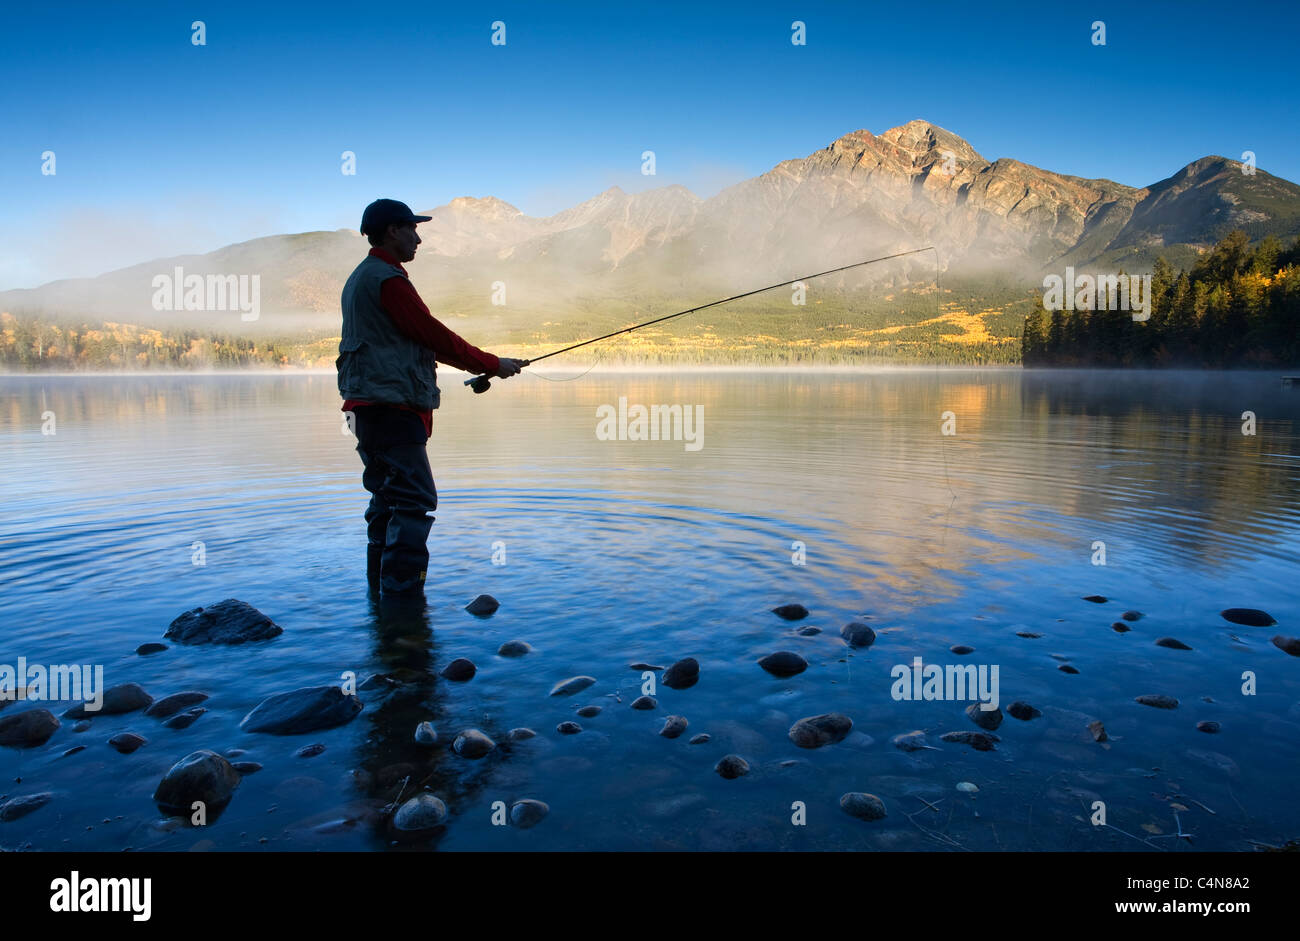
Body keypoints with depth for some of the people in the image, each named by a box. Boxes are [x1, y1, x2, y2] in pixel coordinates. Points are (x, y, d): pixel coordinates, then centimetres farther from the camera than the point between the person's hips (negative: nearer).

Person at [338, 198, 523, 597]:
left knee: (387, 498, 14)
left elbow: (414, 341, 21)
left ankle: (381, 589, 21)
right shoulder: (387, 279, -12)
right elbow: (434, 335, -13)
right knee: (414, 500, -10)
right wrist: (494, 364, -3)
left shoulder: (360, 278, 22)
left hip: (369, 409, 11)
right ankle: (402, 594, -10)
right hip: (391, 407, -11)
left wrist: (477, 367, 19)